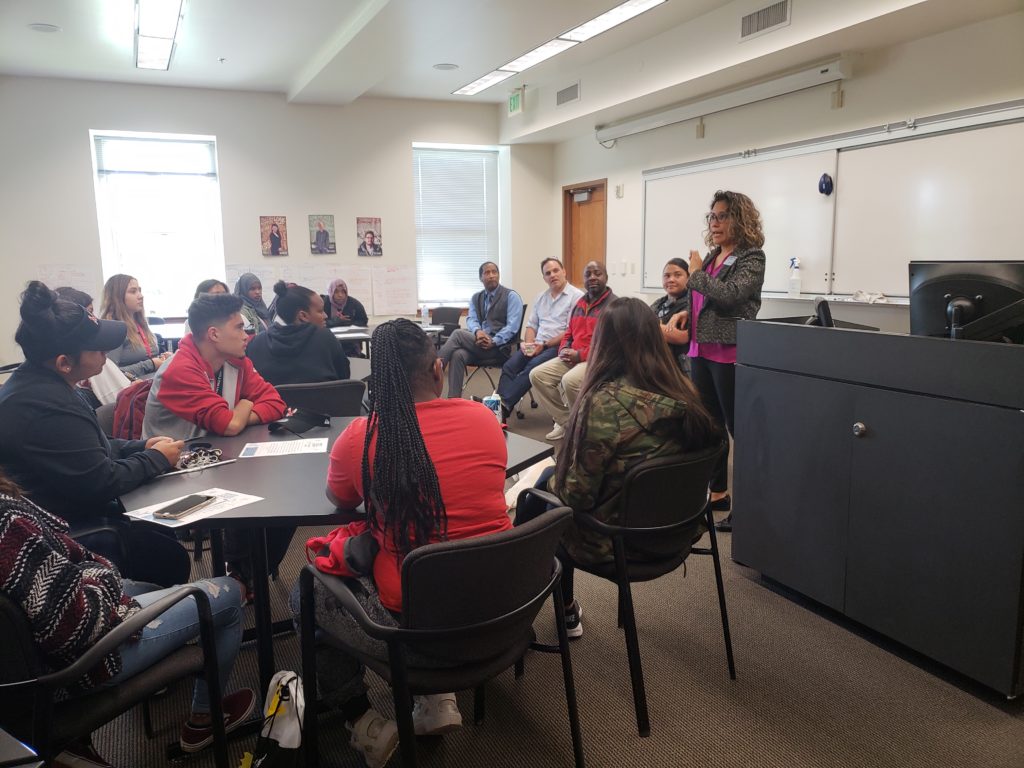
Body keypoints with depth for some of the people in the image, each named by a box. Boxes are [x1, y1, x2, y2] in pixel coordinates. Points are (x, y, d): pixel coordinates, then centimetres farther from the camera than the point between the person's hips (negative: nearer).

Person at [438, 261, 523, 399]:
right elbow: (471, 320, 6)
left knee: (458, 333, -24)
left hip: (499, 347, -4)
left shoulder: (511, 296, 2)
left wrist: (493, 342, -21)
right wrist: (477, 331, -19)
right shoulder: (476, 298, 19)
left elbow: (512, 326, -8)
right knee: (458, 354, -29)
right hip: (478, 343, 4)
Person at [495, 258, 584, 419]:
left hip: (558, 346, -6)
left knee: (532, 367, -31)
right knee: (509, 366, -19)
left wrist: (544, 345, -14)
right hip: (536, 345, 6)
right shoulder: (540, 297, 19)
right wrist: (528, 344, -2)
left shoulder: (576, 296, -4)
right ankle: (499, 404, -30)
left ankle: (504, 404, -32)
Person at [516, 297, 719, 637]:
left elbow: (576, 495, -24)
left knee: (542, 490, 18)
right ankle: (565, 607, 34)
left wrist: (552, 480, 0)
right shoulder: (685, 393, -7)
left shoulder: (604, 402, -28)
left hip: (613, 541, -6)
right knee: (552, 476, 21)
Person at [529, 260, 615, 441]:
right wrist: (564, 349, 2)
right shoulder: (580, 303, 17)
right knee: (537, 375, -7)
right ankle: (565, 421, 0)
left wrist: (580, 355, -19)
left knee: (569, 380, -34)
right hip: (572, 357, 8)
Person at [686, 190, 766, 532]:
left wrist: (696, 273, -11)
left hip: (729, 354, -8)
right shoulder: (711, 256, 14)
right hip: (701, 352, 8)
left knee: (738, 428, -2)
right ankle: (718, 492, 26)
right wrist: (689, 333, 18)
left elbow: (729, 296, -22)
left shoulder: (751, 257, -7)